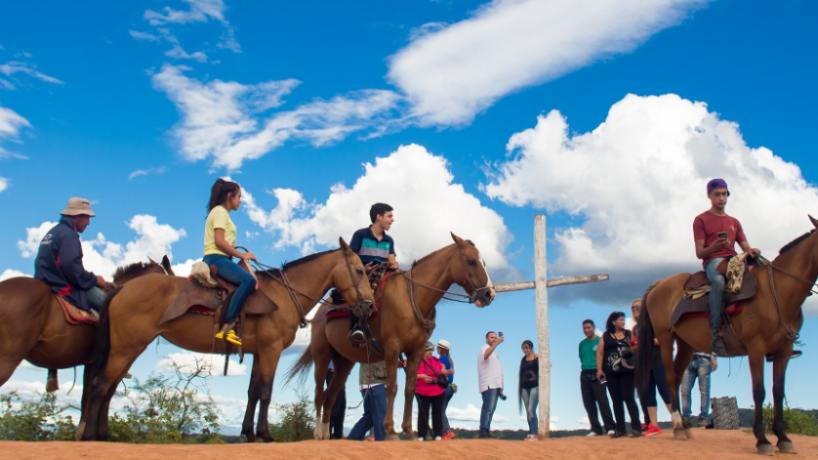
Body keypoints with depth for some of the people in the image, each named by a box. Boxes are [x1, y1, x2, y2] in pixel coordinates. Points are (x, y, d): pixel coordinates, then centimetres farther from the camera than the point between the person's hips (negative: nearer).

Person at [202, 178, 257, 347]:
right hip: (216, 258, -11)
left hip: (221, 259, 11)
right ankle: (227, 327, -33)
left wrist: (241, 255, 8)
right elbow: (219, 241, -17)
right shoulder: (220, 211, -6)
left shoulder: (222, 213, 23)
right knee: (248, 280, -29)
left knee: (252, 280, 10)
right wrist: (241, 255, -11)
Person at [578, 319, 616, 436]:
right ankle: (595, 429, 10)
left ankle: (610, 427, -8)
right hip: (584, 375, 6)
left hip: (596, 374, -5)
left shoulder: (600, 341, -1)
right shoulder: (582, 343, 15)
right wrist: (585, 365, 8)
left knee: (602, 401, -11)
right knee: (588, 403, 4)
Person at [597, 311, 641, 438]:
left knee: (628, 398, -5)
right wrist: (599, 369, -5)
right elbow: (600, 352, 3)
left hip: (627, 371, -1)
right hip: (611, 373, 1)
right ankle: (620, 428, 9)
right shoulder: (605, 336, 6)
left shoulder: (628, 334, 10)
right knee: (616, 400, 4)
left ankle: (636, 427, -2)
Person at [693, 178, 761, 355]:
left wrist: (752, 251, -9)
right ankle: (716, 333, -37)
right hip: (713, 261, -6)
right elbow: (699, 253, 0)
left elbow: (746, 247, 16)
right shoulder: (701, 220, 8)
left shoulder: (734, 222, 24)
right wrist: (713, 247, -22)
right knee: (719, 281, -40)